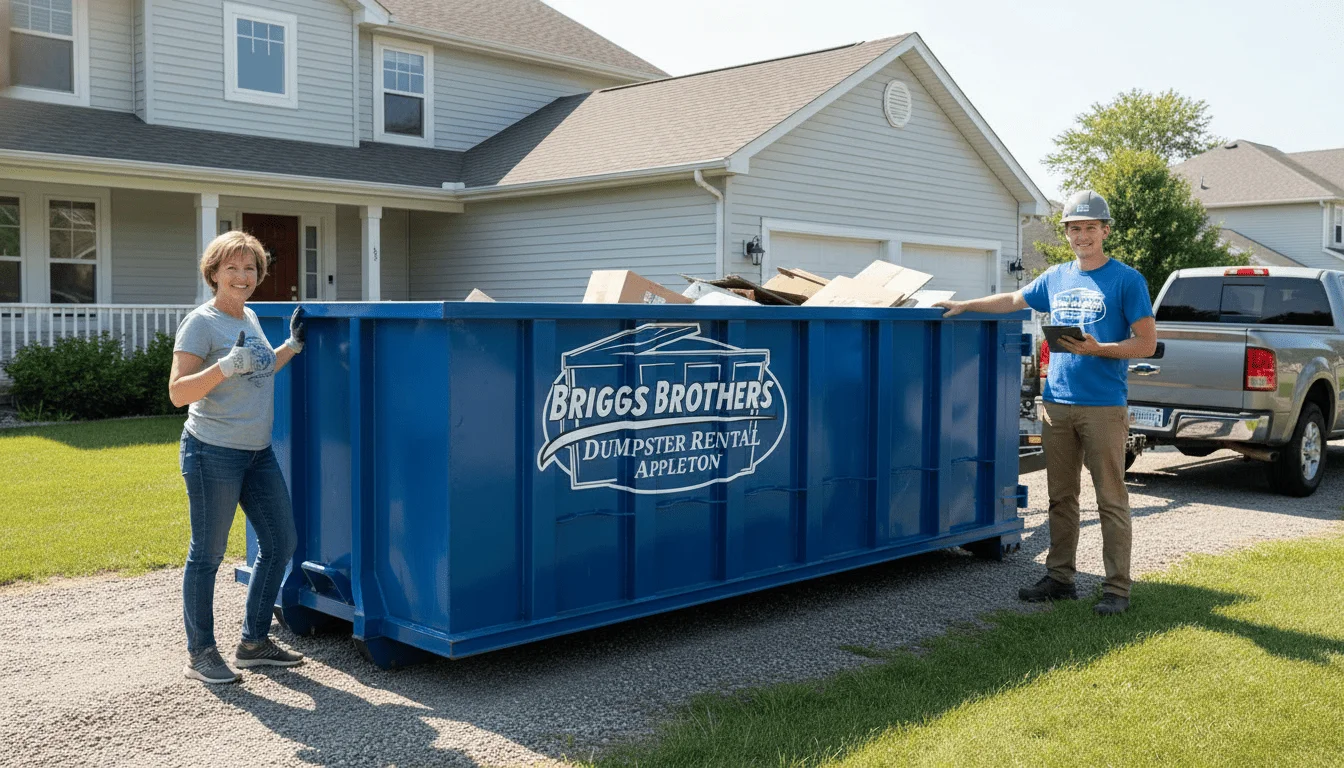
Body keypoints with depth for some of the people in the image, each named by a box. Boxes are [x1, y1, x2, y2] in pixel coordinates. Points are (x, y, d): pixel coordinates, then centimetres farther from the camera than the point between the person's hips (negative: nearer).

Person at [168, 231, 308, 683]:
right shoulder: (201, 323, -11)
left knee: (280, 544, 12)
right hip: (214, 453, -9)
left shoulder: (249, 318, 13)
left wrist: (293, 345, 19)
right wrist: (227, 365, -29)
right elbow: (178, 393, -17)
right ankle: (200, 654, 14)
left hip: (258, 452, 9)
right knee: (207, 554, 1)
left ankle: (254, 643, 24)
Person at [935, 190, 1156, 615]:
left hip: (1104, 407, -5)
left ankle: (1116, 588, 4)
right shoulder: (1055, 277, 14)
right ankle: (1060, 577, 20)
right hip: (1057, 402, 5)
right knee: (1061, 498, 11)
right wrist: (964, 305, 27)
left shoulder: (1127, 280, -2)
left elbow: (1146, 343, -6)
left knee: (1111, 500, -2)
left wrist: (1097, 349, -18)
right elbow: (1012, 300, 29)